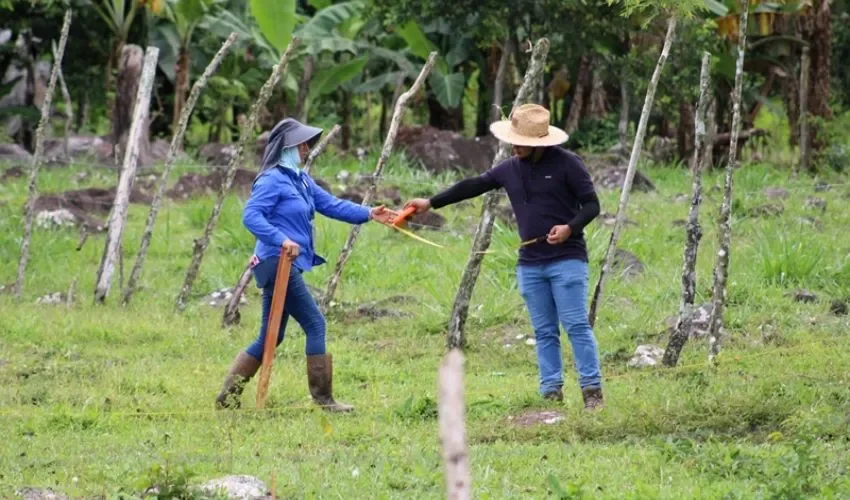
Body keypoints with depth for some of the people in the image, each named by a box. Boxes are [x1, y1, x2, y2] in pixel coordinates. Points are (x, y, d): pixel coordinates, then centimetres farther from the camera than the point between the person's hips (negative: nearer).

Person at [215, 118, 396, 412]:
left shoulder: (300, 179, 17)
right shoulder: (272, 180, -11)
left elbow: (331, 205, 15)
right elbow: (250, 216, -21)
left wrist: (369, 214, 5)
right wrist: (282, 239, -30)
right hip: (277, 263, -10)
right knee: (315, 324, -8)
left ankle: (228, 397, 13)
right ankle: (323, 398, -5)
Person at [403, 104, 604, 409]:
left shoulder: (567, 164, -6)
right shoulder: (510, 169, 10)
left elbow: (591, 204, -5)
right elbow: (473, 186, 17)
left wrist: (570, 228, -22)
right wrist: (432, 203, 17)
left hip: (567, 260, -6)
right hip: (530, 264, 6)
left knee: (576, 325, -10)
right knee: (544, 331, 4)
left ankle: (592, 389, -8)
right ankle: (551, 391, 5)